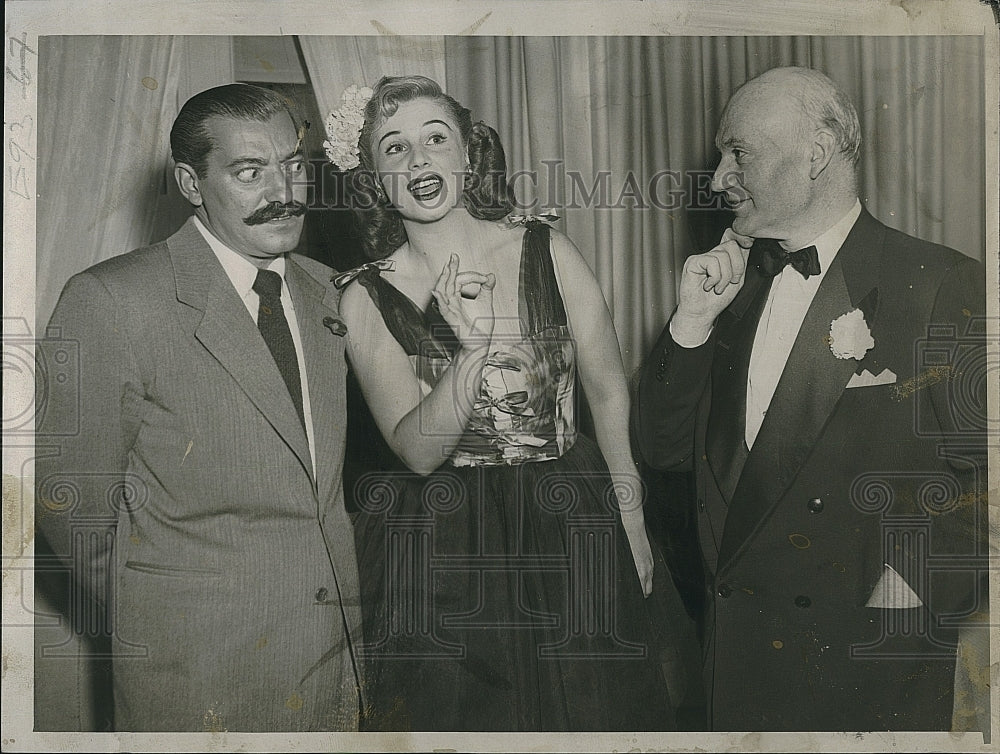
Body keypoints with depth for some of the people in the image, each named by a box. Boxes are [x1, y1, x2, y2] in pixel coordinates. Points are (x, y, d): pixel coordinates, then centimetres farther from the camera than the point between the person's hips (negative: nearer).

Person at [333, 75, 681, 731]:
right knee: (469, 717, 13)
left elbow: (609, 389, 1)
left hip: (574, 528, 2)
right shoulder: (367, 299, -7)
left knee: (599, 714, 14)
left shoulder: (547, 250, -6)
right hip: (443, 555, -1)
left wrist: (632, 521, 1)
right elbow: (418, 451, -13)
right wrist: (475, 352, -29)